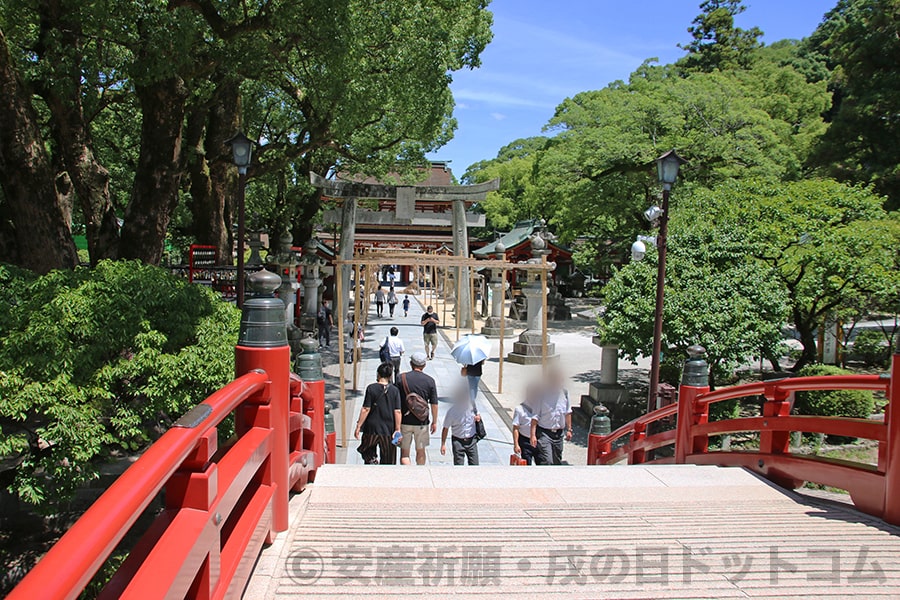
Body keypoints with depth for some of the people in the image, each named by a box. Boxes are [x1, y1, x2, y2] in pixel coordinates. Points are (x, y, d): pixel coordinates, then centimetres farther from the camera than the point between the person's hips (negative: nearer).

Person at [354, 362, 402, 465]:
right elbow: (397, 411, -6)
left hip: (372, 428, -1)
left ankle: (373, 460, -6)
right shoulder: (394, 390, -4)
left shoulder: (371, 388, -8)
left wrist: (358, 426, -4)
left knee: (368, 453, 18)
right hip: (388, 429, 2)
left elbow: (366, 409, -11)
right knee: (388, 461, 13)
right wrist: (397, 429, 0)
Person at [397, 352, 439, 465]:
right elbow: (434, 404, -2)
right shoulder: (429, 380, -4)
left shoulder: (402, 378, -6)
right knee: (420, 452, 18)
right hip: (422, 422, 1)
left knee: (404, 453, 8)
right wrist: (434, 422, 9)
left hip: (404, 421, -1)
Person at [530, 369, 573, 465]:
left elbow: (568, 412, 17)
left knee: (557, 463, 12)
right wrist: (533, 435, -17)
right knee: (546, 462, -15)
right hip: (544, 433, -5)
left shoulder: (564, 392, 4)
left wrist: (569, 429, 17)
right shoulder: (542, 393, -12)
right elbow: (535, 416, -12)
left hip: (559, 433, 5)